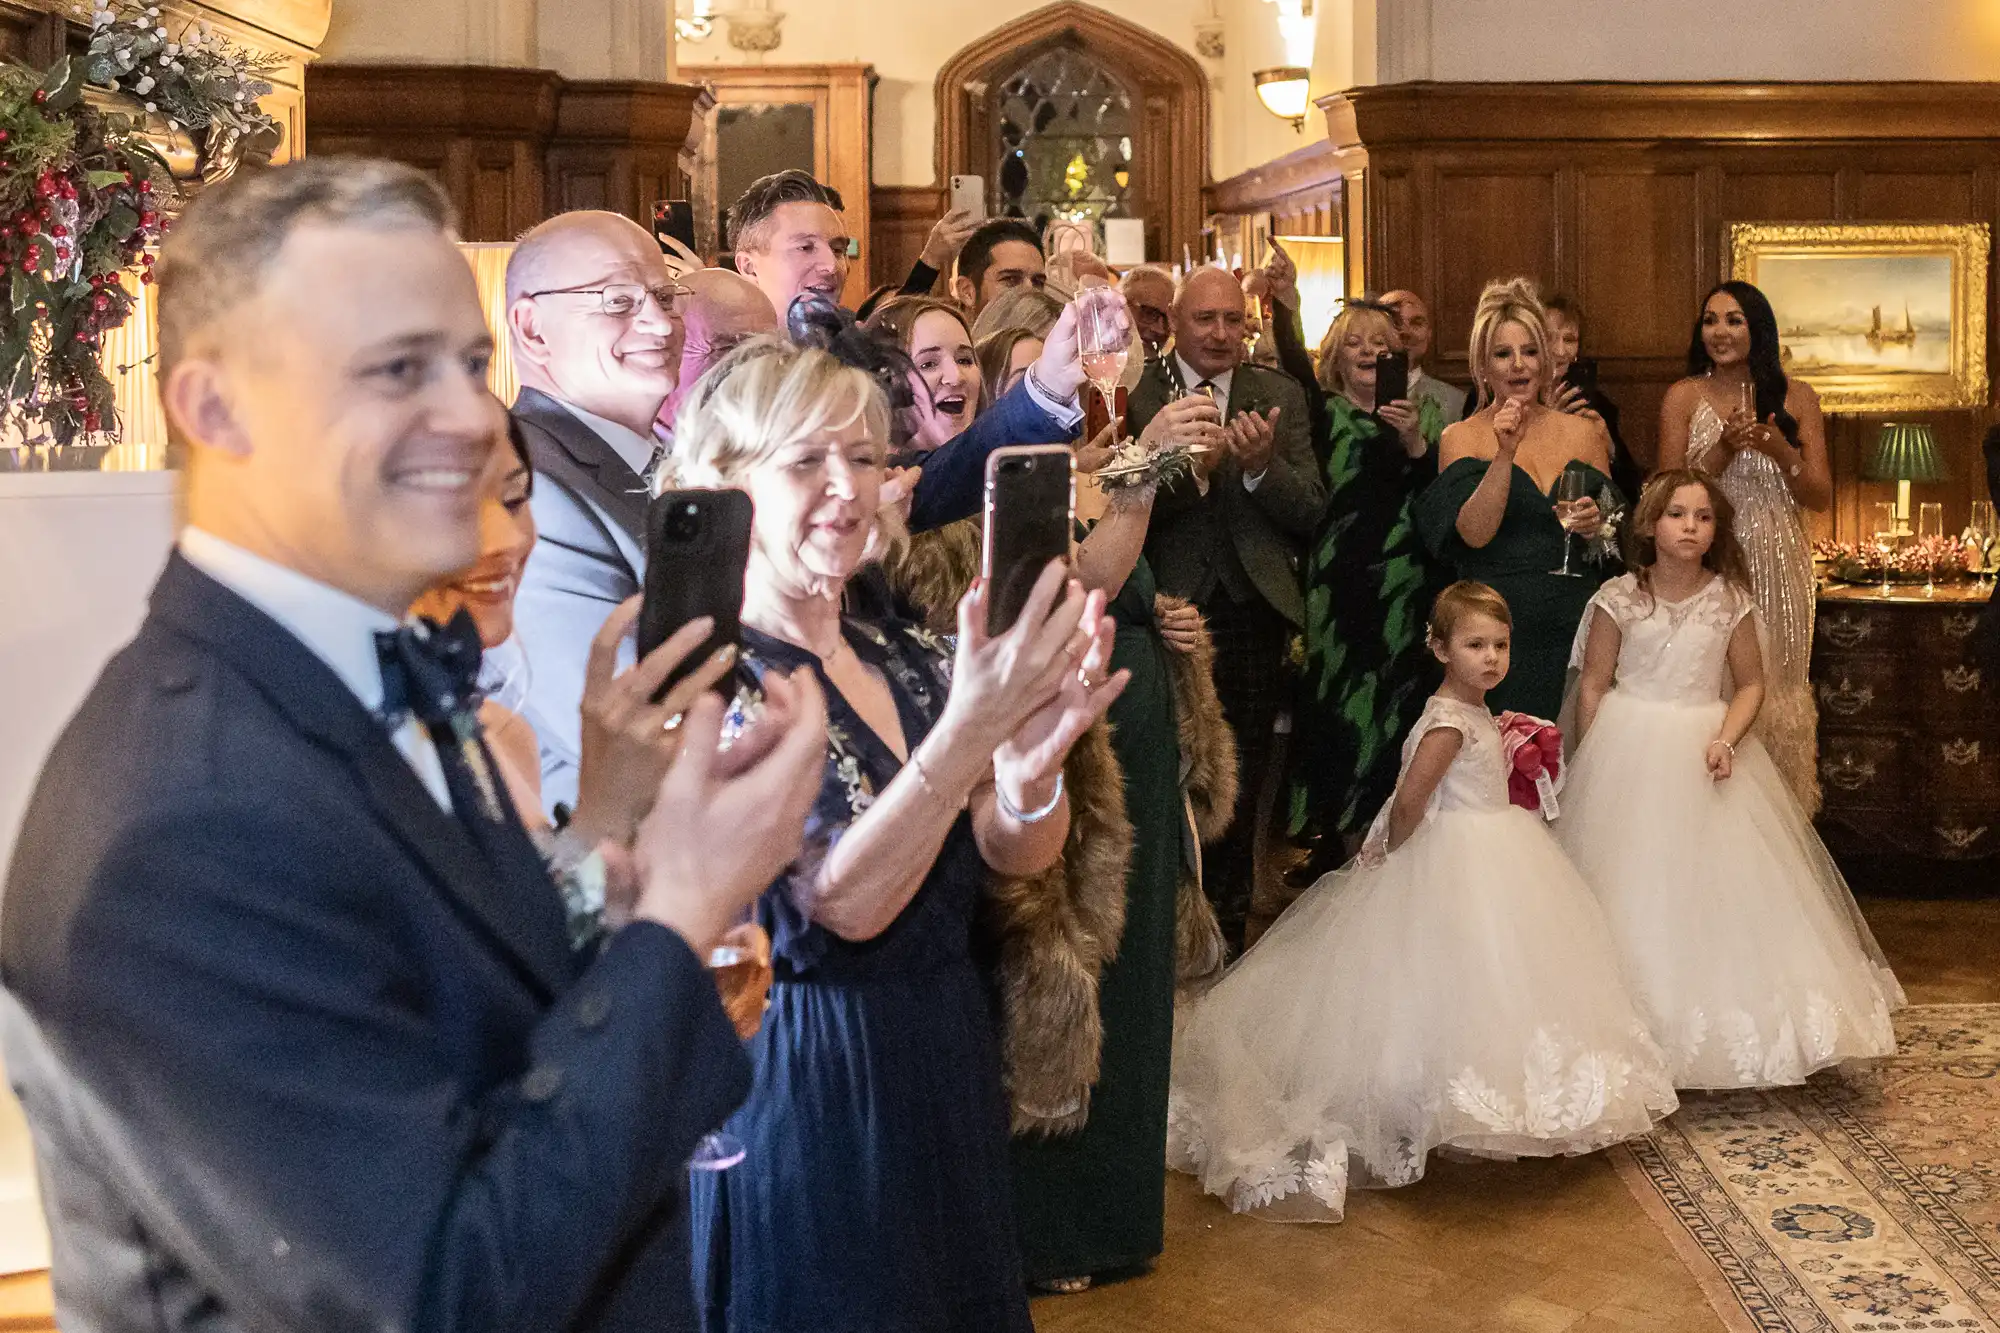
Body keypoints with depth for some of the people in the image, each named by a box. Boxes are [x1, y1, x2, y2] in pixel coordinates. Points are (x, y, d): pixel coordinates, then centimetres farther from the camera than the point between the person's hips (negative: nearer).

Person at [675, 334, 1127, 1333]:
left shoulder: (904, 657, 5)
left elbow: (1017, 854, -5)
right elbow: (841, 905, -24)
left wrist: (1035, 757, -27)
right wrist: (968, 726, -36)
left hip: (951, 1081, 7)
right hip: (804, 1091, -6)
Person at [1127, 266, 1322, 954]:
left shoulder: (1278, 396, 4)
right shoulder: (1137, 394, -5)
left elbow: (1311, 513, -2)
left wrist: (1262, 466, -20)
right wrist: (1191, 470, -28)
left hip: (1254, 613, 3)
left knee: (1243, 781, 15)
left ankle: (1229, 920, 33)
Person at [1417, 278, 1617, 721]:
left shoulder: (1584, 433, 11)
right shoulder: (1461, 439, 2)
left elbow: (1616, 530, 16)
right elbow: (1474, 534, -11)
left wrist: (1598, 528, -5)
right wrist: (1504, 454, -17)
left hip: (1577, 622, 3)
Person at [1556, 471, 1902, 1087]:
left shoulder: (1729, 600, 0)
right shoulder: (1619, 598, -4)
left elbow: (1750, 684, 5)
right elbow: (1593, 686, 0)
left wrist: (1726, 741, -12)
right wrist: (1593, 768, -2)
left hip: (1708, 747, 1)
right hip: (1631, 753, -1)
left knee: (1719, 888, 0)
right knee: (1637, 891, 1)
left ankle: (1731, 1026, 12)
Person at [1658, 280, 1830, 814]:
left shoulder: (1796, 396, 6)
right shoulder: (1684, 396, 2)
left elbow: (1820, 496, 3)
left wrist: (1781, 451, -14)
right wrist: (1724, 449, -17)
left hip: (1778, 566, 2)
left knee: (1777, 685, 4)